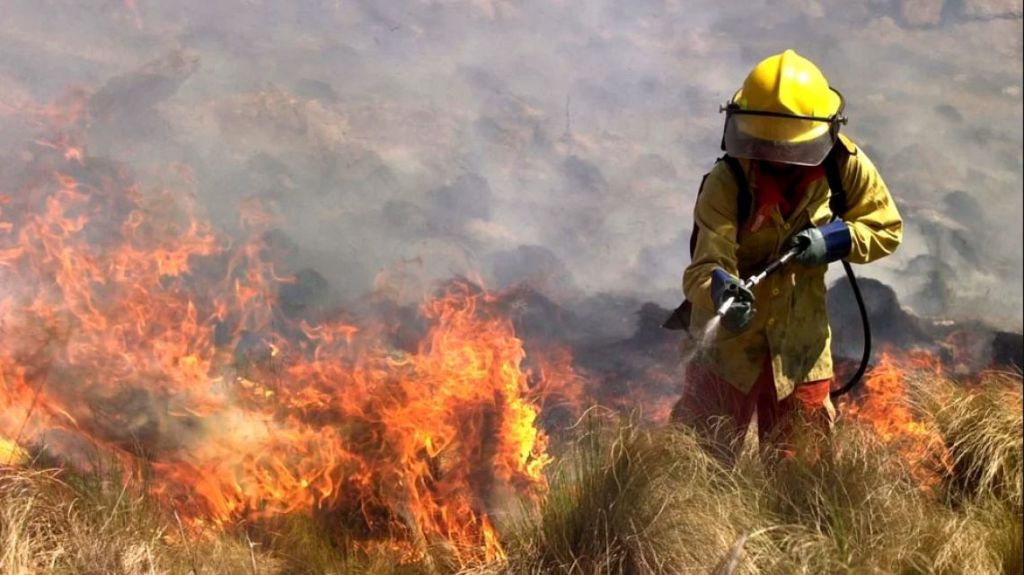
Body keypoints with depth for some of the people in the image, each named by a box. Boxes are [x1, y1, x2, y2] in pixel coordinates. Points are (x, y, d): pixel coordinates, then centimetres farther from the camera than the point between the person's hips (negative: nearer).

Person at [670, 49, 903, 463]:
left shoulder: (846, 167, -13)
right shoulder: (725, 184, -24)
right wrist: (722, 290, -55)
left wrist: (835, 239, -21)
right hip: (729, 335, -3)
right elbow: (704, 265, -32)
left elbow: (887, 229, -2)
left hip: (802, 340, 3)